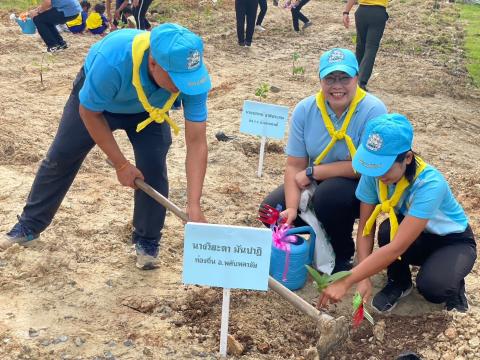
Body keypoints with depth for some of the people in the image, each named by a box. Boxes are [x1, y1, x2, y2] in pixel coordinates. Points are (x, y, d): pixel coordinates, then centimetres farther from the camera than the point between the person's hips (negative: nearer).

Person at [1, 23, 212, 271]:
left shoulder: (191, 73, -39)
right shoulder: (111, 60, -46)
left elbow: (196, 141, -35)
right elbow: (89, 113, -27)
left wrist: (194, 205, -43)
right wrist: (120, 164, -24)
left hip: (149, 108, 1)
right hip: (94, 99, -1)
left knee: (153, 168, -15)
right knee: (59, 159, 9)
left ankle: (147, 241, 7)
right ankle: (29, 226, 29)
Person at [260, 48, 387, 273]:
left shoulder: (373, 111, -23)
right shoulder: (305, 110, -10)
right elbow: (295, 166, -9)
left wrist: (313, 172, -21)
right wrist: (292, 208, -23)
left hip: (361, 188, -4)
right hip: (317, 184, 5)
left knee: (329, 194, -34)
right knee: (272, 209, -13)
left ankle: (343, 256, -5)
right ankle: (323, 236, 13)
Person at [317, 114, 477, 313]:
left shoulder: (430, 184, -37)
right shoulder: (373, 173, -22)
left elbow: (397, 247, -42)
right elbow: (365, 227, -16)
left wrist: (345, 282, -44)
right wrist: (363, 279, -30)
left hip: (453, 241, -4)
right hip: (416, 238, 4)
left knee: (432, 287, -35)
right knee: (387, 230, -32)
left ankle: (453, 284, 2)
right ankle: (399, 281, -2)